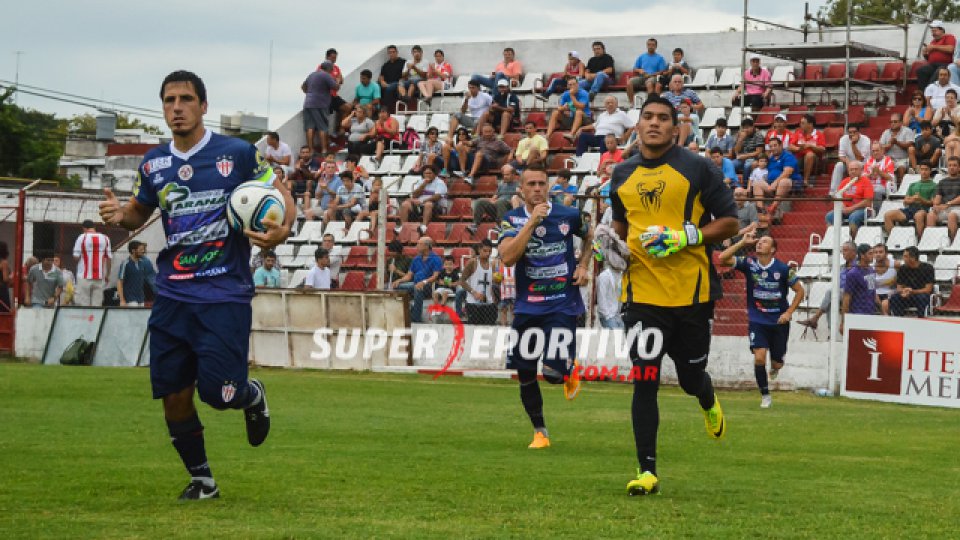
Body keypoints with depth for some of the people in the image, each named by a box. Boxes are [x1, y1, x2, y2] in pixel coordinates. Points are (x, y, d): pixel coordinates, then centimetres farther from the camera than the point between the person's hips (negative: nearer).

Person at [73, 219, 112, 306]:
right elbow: (109, 258, 7)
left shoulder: (82, 238, -5)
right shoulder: (105, 239, 4)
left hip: (84, 277, -3)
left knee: (83, 303, 0)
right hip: (100, 277, 3)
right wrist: (107, 275, 15)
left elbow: (76, 257, -6)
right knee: (97, 304, 3)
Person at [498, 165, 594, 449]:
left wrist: (584, 266, 4)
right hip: (526, 306, 2)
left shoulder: (568, 216, -1)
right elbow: (507, 257, -19)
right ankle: (540, 431, 22)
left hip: (563, 305, -2)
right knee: (524, 373, 5)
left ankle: (570, 370, 22)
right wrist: (531, 222, -20)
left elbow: (589, 237, 21)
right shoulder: (512, 220, -1)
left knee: (553, 372, -15)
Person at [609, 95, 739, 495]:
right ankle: (646, 470, -2)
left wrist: (687, 236, -16)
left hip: (691, 292, -2)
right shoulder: (623, 176, 9)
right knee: (644, 381, -7)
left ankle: (709, 404, 49)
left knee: (691, 378, 10)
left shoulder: (696, 169, -3)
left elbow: (729, 222, -2)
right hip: (642, 293, 2)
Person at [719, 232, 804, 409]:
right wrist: (743, 242, -18)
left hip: (779, 322, 0)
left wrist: (789, 312, -10)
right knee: (759, 357, -17)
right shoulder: (749, 264, -7)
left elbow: (799, 291, -2)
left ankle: (775, 367, 47)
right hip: (757, 321, 0)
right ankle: (765, 396, 1)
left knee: (777, 364, 6)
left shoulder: (783, 268, -11)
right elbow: (723, 258, -16)